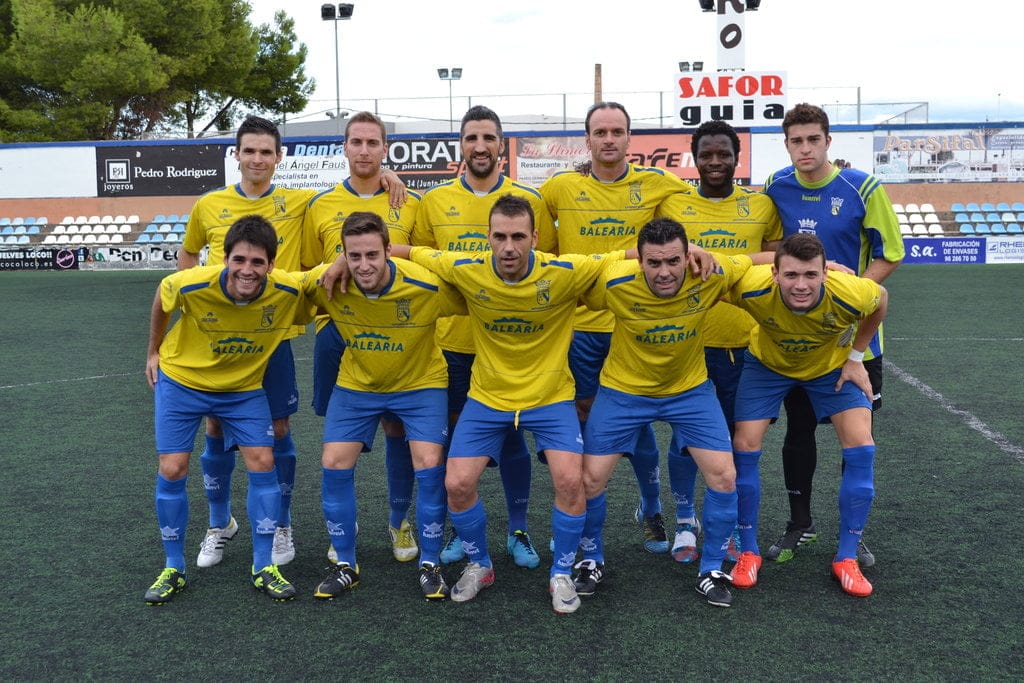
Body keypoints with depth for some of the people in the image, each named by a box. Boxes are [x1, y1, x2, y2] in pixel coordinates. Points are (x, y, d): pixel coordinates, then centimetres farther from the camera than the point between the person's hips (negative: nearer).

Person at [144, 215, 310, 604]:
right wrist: (154, 351, 5)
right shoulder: (191, 285, -29)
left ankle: (263, 568, 8)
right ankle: (173, 569, 16)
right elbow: (161, 299, -3)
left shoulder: (289, 291, -28)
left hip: (244, 388, 1)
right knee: (172, 471, -3)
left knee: (263, 464, -7)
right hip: (181, 381, -1)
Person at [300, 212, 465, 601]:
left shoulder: (427, 286, -29)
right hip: (355, 384, 2)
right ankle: (345, 565, 15)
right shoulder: (325, 284, -22)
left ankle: (430, 565, 7)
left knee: (430, 466, -13)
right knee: (334, 466, -4)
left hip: (420, 383, -2)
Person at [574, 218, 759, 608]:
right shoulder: (613, 282, -28)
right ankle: (591, 562, 25)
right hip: (624, 390, -1)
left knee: (724, 477, -7)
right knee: (589, 480, -3)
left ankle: (712, 571, 15)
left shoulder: (712, 275, -24)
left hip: (690, 389, 1)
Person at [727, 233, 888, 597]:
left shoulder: (849, 294, -37)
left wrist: (855, 357, -8)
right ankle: (748, 552, 8)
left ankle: (846, 559, 3)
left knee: (861, 448, -12)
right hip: (768, 363, 0)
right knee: (745, 447, -10)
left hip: (833, 365, 0)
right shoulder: (752, 288, -39)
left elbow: (881, 300, -11)